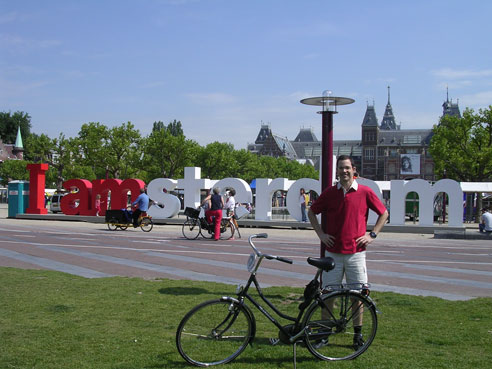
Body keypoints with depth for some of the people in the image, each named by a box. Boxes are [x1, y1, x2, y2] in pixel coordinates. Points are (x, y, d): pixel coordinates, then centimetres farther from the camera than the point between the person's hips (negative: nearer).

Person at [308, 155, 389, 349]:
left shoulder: (365, 192, 0)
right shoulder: (329, 192, 3)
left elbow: (383, 213, 11)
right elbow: (311, 212, 15)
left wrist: (372, 234, 3)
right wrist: (321, 234, 6)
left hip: (356, 251, -1)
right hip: (333, 252, 1)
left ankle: (358, 333, 18)